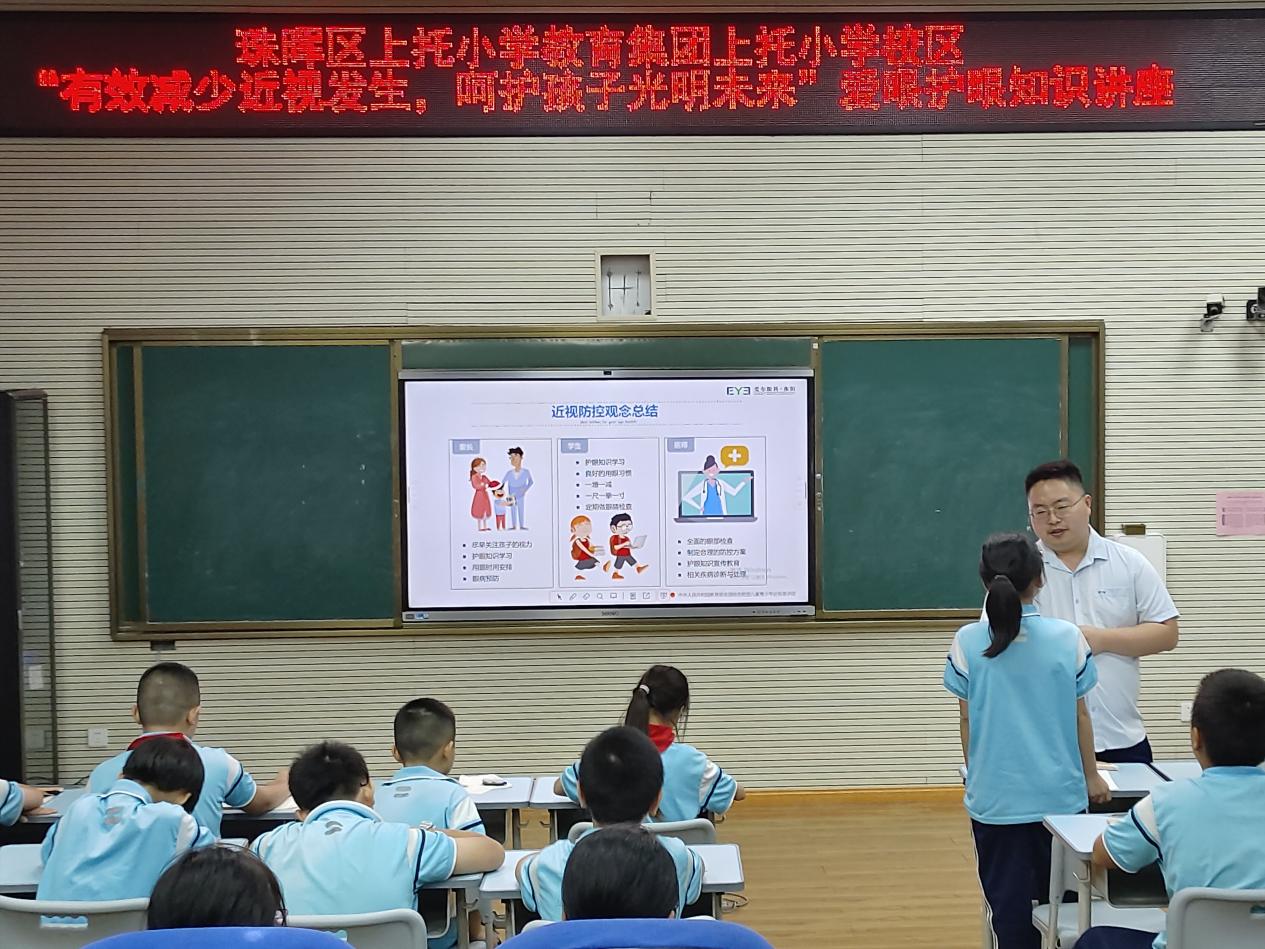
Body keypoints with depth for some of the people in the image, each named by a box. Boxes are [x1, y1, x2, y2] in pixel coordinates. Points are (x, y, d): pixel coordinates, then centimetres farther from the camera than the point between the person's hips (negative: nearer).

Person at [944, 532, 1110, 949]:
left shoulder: (967, 642, -7)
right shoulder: (1068, 637, -6)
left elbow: (966, 719, -2)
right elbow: (1080, 715, 1)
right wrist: (1091, 775, 14)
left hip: (996, 798, -1)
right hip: (1059, 793, 1)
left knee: (1009, 900, 8)